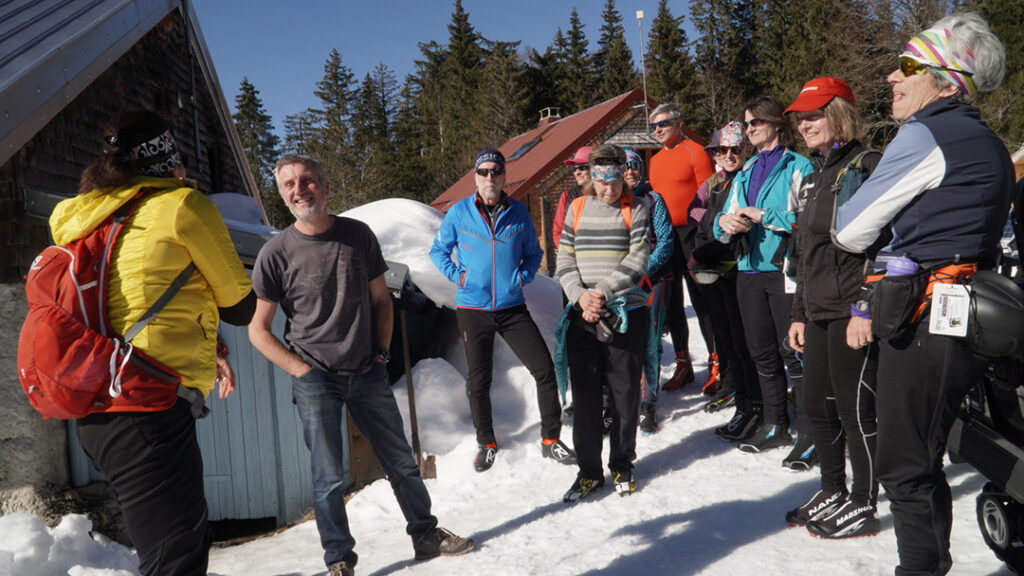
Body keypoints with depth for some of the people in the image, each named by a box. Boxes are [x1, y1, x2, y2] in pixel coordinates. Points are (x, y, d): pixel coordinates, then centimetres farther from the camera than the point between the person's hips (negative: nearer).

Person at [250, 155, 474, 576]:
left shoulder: (359, 235, 1)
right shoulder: (276, 253, -7)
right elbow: (258, 330, -3)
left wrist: (382, 352, 4)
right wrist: (303, 371, -9)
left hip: (368, 374, 3)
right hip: (316, 380, -3)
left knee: (402, 463, 12)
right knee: (329, 479, 3)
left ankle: (427, 536, 30)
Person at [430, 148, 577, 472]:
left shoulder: (518, 212, 2)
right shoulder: (460, 212, -2)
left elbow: (533, 252, 16)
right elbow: (438, 250, 11)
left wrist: (524, 275, -2)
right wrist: (457, 275, -4)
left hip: (513, 308, 1)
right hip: (473, 309, -1)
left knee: (544, 369, -5)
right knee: (479, 381, 6)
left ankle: (550, 439, 11)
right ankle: (486, 443, 27)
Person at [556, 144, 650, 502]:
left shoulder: (635, 210, 3)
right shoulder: (577, 209, 10)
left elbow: (637, 261, -7)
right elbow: (564, 261, 7)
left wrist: (604, 291, -16)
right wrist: (580, 295, -9)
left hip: (626, 314, -2)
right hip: (582, 315, 2)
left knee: (625, 393, 6)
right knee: (584, 395, 4)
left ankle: (622, 466, 23)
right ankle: (589, 470, 18)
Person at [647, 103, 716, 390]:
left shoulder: (695, 151, -3)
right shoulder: (655, 160, 18)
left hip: (690, 234, -7)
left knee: (701, 299, -4)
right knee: (671, 301, 9)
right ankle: (683, 363, 19)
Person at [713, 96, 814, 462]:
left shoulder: (798, 167, -3)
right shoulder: (745, 173, 19)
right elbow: (725, 224, 17)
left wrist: (764, 216, -16)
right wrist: (726, 222, -6)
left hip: (786, 270, -7)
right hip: (750, 269, 7)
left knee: (793, 351, -7)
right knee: (761, 353, 12)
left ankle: (810, 431, 4)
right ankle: (775, 425, 25)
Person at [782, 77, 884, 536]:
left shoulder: (867, 166, -8)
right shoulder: (813, 177, 19)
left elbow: (880, 241, -15)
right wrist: (799, 313, 20)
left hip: (853, 309, -9)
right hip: (820, 312, 9)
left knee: (854, 407, 0)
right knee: (816, 404, 14)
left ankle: (863, 507, 15)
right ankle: (833, 493, 29)